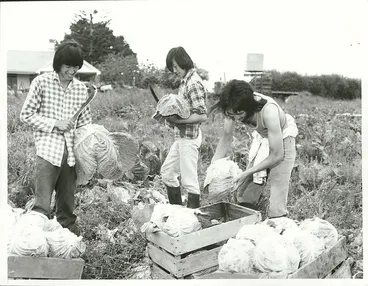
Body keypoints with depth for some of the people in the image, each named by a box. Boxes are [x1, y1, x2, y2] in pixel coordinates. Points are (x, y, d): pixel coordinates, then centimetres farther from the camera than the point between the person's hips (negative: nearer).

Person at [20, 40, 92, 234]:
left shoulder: (81, 89, 9)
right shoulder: (41, 82, -1)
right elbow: (26, 115, 0)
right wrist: (55, 123, -10)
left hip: (71, 151, 4)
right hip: (48, 150, -4)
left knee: (67, 205, 12)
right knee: (42, 206, -7)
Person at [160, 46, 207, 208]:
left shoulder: (194, 83, -18)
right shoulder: (185, 81, 10)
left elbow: (202, 115, -23)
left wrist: (178, 120, -21)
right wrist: (173, 117, 2)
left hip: (189, 138, -10)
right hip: (181, 136, 10)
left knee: (189, 179, 1)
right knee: (167, 172, 18)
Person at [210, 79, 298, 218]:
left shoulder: (269, 111, -38)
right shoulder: (235, 108, -23)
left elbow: (277, 155, -32)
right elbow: (226, 138, -10)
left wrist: (247, 173, -33)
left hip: (282, 140, -5)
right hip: (261, 138, 6)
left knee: (276, 208, -11)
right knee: (244, 197, 6)